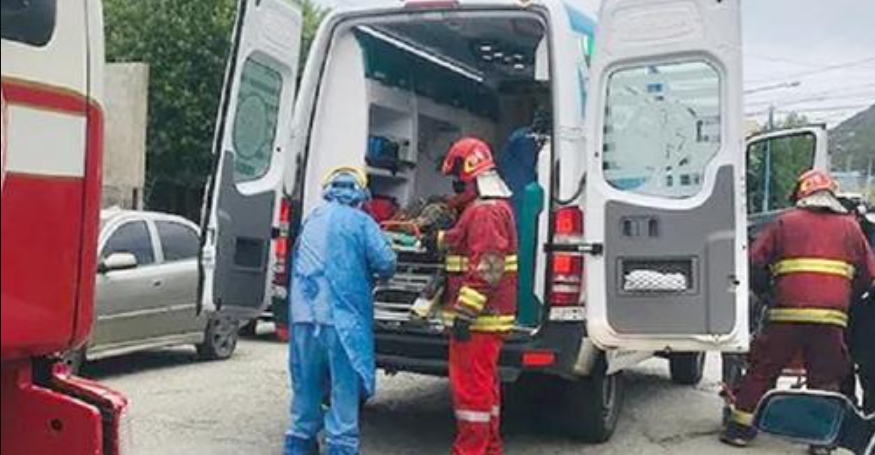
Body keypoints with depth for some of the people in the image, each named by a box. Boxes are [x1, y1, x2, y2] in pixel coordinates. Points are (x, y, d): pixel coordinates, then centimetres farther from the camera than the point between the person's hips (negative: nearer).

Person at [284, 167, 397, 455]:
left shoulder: (311, 221, 17)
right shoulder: (360, 222, 0)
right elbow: (386, 263, -7)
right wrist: (375, 275, 14)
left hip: (304, 317, 5)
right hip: (343, 320, -5)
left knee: (305, 393, 15)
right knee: (344, 395, -1)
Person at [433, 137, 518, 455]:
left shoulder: (485, 212, -18)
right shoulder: (494, 206, 18)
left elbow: (486, 268, -25)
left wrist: (464, 314, -24)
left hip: (478, 319, -11)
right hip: (488, 317, 11)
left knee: (470, 386, -6)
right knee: (485, 384, 17)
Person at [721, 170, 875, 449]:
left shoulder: (786, 222, 9)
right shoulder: (850, 226, 14)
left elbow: (754, 261, 4)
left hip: (788, 313, -1)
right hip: (832, 316, 1)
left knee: (762, 370, 8)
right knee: (826, 379, 11)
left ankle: (741, 427, 12)